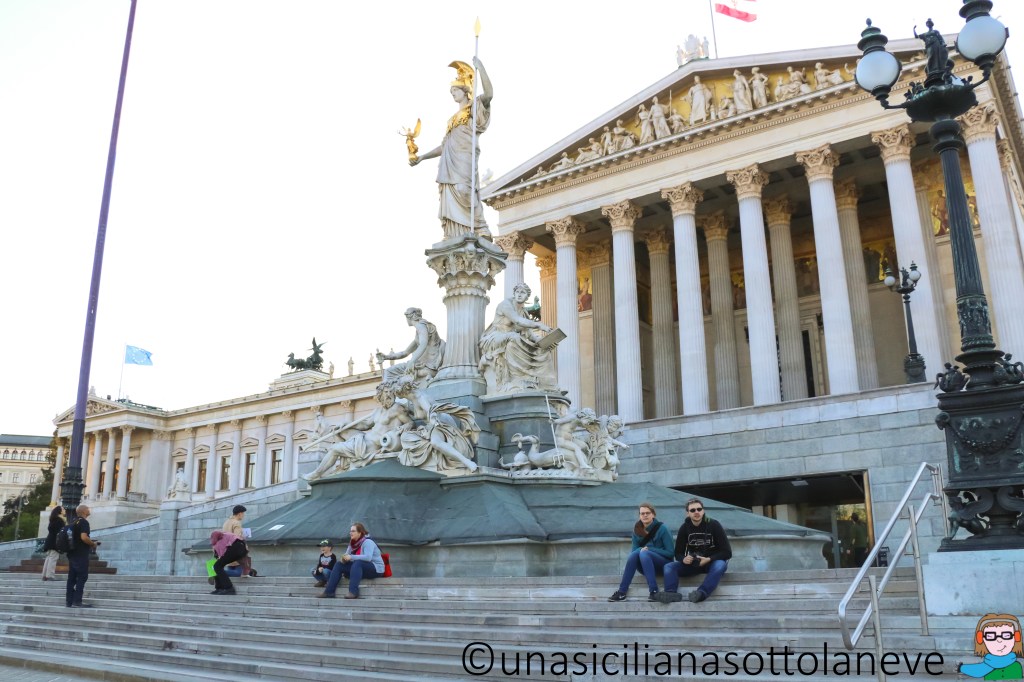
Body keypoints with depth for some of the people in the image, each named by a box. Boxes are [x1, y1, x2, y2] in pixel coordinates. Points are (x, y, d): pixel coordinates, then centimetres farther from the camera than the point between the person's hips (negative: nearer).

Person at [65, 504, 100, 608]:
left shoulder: (74, 522, 16)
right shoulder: (84, 522, -12)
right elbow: (84, 537, -24)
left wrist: (90, 542, 24)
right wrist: (93, 544, -8)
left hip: (72, 554, 9)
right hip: (81, 555, -9)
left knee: (72, 578, 9)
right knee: (82, 577, -6)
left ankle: (69, 601, 10)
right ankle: (77, 602, -9)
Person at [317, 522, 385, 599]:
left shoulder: (367, 542, -15)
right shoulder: (353, 543, 9)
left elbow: (368, 557, -31)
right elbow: (347, 555, 10)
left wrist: (351, 557, -29)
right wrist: (344, 558, -14)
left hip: (376, 569, -8)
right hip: (359, 568, 8)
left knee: (357, 563, -36)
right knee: (339, 565, -1)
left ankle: (353, 591, -44)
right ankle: (329, 592, -11)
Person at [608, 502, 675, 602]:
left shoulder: (661, 528, -8)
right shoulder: (636, 530, 3)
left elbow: (670, 553, -9)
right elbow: (634, 550, 3)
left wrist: (649, 549, -18)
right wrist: (641, 549, -21)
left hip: (663, 564, -3)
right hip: (645, 567, 3)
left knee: (643, 553, -32)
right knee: (634, 553, -29)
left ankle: (654, 592, -41)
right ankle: (621, 592, -34)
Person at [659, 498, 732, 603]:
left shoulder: (714, 525, -10)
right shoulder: (684, 528, -1)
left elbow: (727, 552, -12)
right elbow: (678, 553, 2)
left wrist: (709, 559, -25)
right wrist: (684, 559, -22)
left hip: (713, 562, -3)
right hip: (693, 563, 3)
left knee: (720, 565, -38)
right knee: (669, 567, -19)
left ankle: (701, 593, -55)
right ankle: (671, 593, -45)